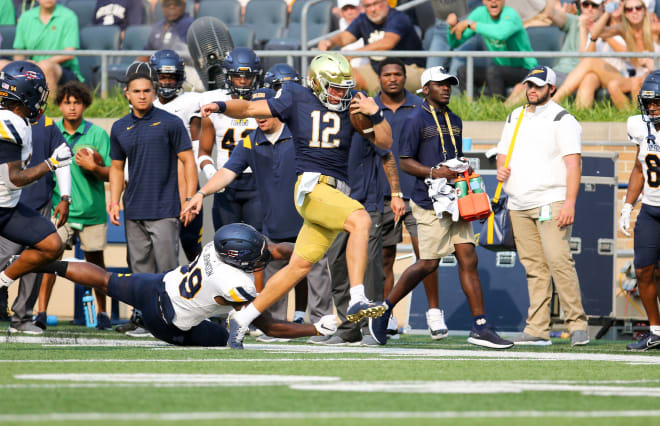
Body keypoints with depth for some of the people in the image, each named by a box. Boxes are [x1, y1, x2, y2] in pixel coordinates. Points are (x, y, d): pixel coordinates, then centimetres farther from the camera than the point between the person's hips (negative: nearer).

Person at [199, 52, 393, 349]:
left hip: (336, 192, 5)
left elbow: (385, 143, 13)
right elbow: (251, 109, 3)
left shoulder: (350, 107, 13)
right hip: (311, 187, -5)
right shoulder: (297, 100, 3)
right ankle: (356, 301, -34)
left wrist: (375, 113, -4)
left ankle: (244, 319, 17)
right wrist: (221, 106, -15)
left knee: (300, 266, 6)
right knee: (361, 221, -29)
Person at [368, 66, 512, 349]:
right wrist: (434, 173, -20)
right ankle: (384, 309, 12)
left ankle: (480, 327, -2)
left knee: (468, 260, 0)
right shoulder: (417, 120, -5)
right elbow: (404, 162, -8)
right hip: (429, 202, -7)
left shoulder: (454, 121, 18)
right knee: (428, 264, -6)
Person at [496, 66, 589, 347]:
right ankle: (537, 330, 3)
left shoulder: (562, 120, -2)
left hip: (551, 202, -6)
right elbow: (503, 153, 26)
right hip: (518, 205, 6)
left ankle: (577, 324, -12)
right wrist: (501, 168, 1)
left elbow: (573, 163, -9)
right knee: (534, 268, 4)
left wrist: (570, 202, -19)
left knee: (559, 260, -16)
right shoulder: (514, 118, 19)